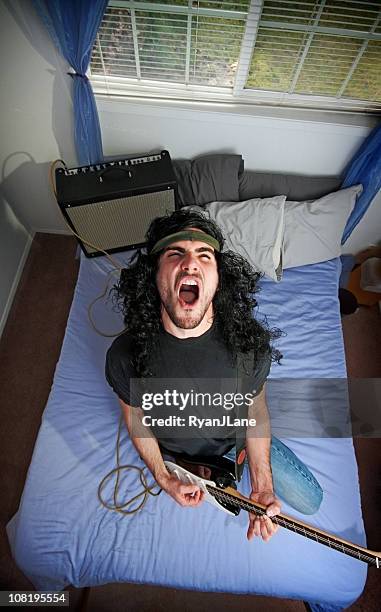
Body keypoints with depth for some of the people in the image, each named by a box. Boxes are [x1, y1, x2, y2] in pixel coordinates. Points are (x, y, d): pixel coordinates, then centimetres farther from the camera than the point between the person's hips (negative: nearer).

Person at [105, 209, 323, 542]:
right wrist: (164, 479, -10)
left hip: (235, 438, 1)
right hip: (174, 450, 0)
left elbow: (256, 409, -13)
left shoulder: (250, 342, -32)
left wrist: (262, 487, -15)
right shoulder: (125, 355, -34)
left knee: (310, 500, 13)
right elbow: (135, 417, -12)